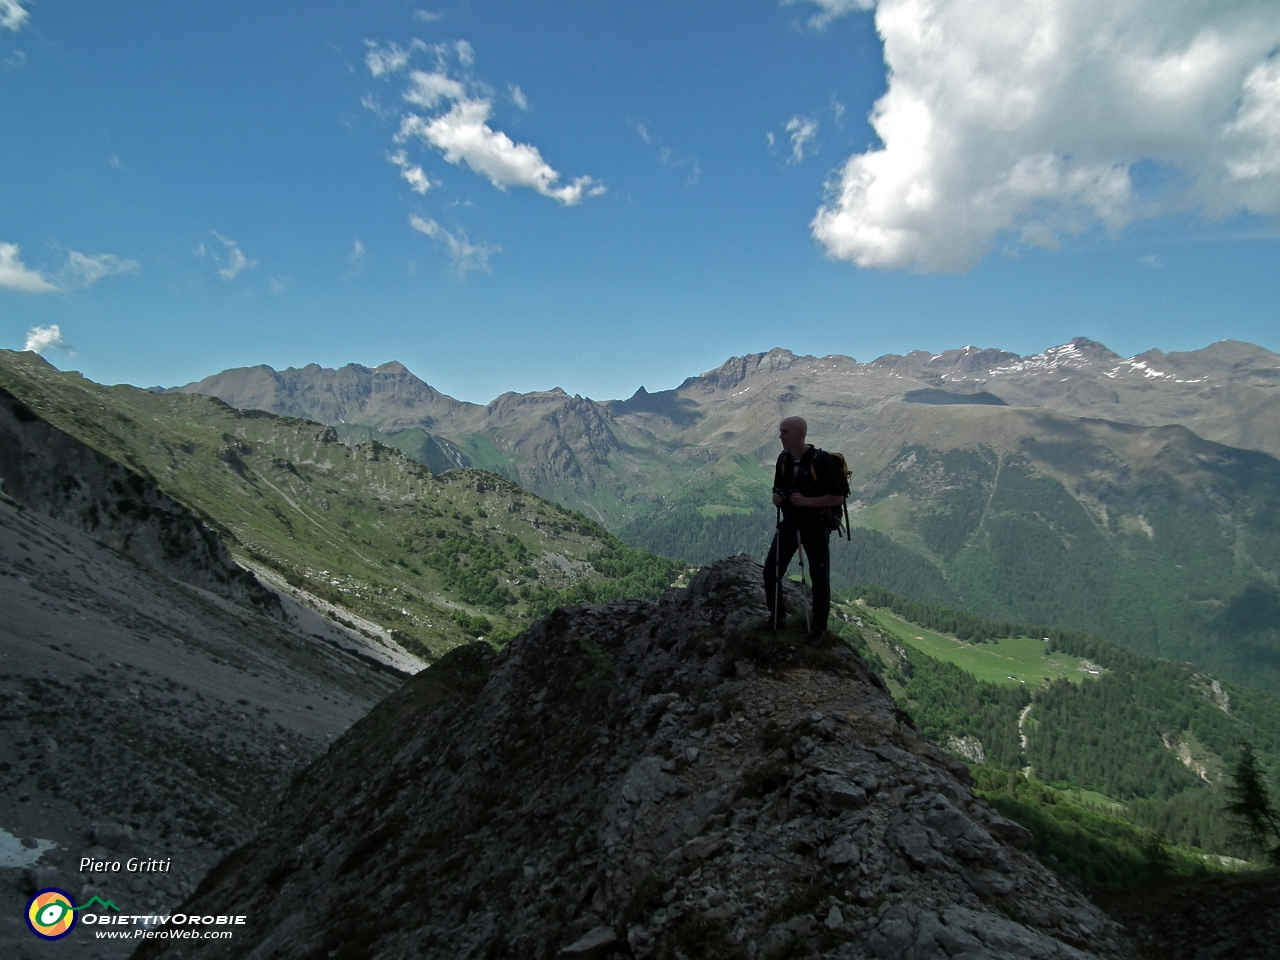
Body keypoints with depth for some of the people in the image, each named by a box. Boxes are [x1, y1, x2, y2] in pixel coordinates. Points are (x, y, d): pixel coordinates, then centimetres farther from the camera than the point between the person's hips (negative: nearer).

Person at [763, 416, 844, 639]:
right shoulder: (783, 459, 1)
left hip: (815, 525, -5)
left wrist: (806, 501, -28)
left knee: (819, 576, 5)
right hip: (789, 523, 5)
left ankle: (819, 624, 24)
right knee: (771, 570, 1)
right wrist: (777, 497, -8)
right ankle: (777, 616, 21)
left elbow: (837, 497, -18)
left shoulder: (819, 460, -19)